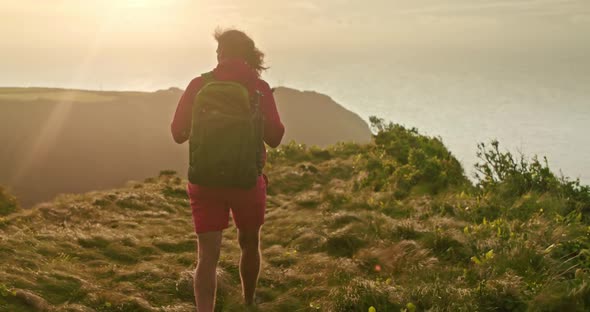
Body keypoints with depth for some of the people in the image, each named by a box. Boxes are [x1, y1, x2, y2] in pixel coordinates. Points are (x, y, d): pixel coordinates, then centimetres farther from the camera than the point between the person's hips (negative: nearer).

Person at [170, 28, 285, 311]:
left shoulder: (199, 86, -4)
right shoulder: (259, 89, -6)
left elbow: (178, 133, -1)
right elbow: (274, 138, -2)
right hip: (247, 180, 1)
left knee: (208, 255, -3)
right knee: (249, 243, 24)